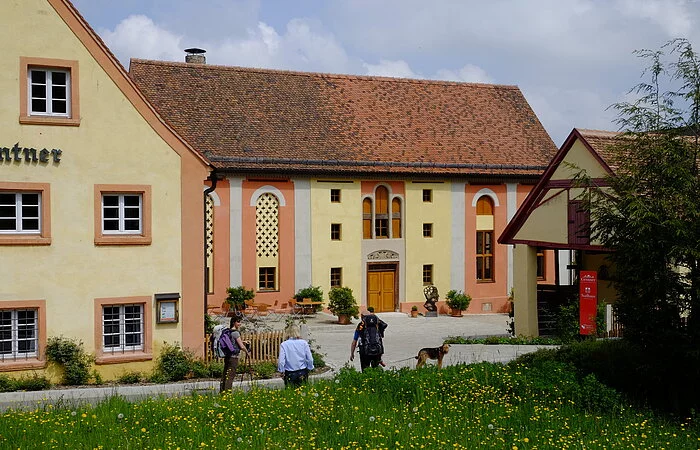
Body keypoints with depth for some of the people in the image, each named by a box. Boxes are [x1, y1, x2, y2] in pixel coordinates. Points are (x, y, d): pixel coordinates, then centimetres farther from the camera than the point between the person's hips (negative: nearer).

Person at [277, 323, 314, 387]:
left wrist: (281, 371, 4)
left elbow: (281, 361, -12)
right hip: (302, 373, 2)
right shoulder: (304, 343, -5)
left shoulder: (284, 345, -10)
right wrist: (309, 368, 12)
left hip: (290, 374, -2)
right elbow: (310, 359, -4)